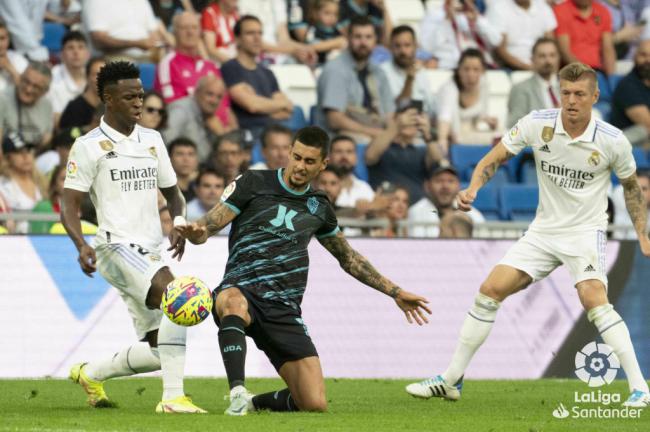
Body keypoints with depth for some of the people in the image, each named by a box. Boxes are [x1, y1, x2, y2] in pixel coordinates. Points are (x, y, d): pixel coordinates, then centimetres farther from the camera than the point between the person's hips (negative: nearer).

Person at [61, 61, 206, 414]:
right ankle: (173, 397, -30)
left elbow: (171, 192, 23)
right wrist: (82, 245, -23)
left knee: (158, 351, 6)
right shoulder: (89, 146, -2)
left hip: (150, 253, 7)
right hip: (116, 248, -7)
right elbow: (69, 204, -4)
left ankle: (90, 373, 32)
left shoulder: (152, 140, 15)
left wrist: (179, 223, 1)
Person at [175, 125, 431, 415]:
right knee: (234, 302, -45)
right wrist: (195, 231, -28)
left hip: (283, 311, 4)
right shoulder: (254, 184, 3)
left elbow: (348, 258, 30)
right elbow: (209, 226, -4)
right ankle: (238, 393, -45)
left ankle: (256, 403, 20)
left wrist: (395, 292, 29)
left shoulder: (318, 207, 16)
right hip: (240, 291, -4)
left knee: (315, 405, -9)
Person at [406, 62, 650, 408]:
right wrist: (474, 188, -19)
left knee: (594, 300, -28)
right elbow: (494, 159, 0)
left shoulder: (613, 141, -13)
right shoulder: (538, 124, -9)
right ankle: (451, 380, 9)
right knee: (490, 291, -3)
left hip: (586, 231, -4)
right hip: (544, 230, 4)